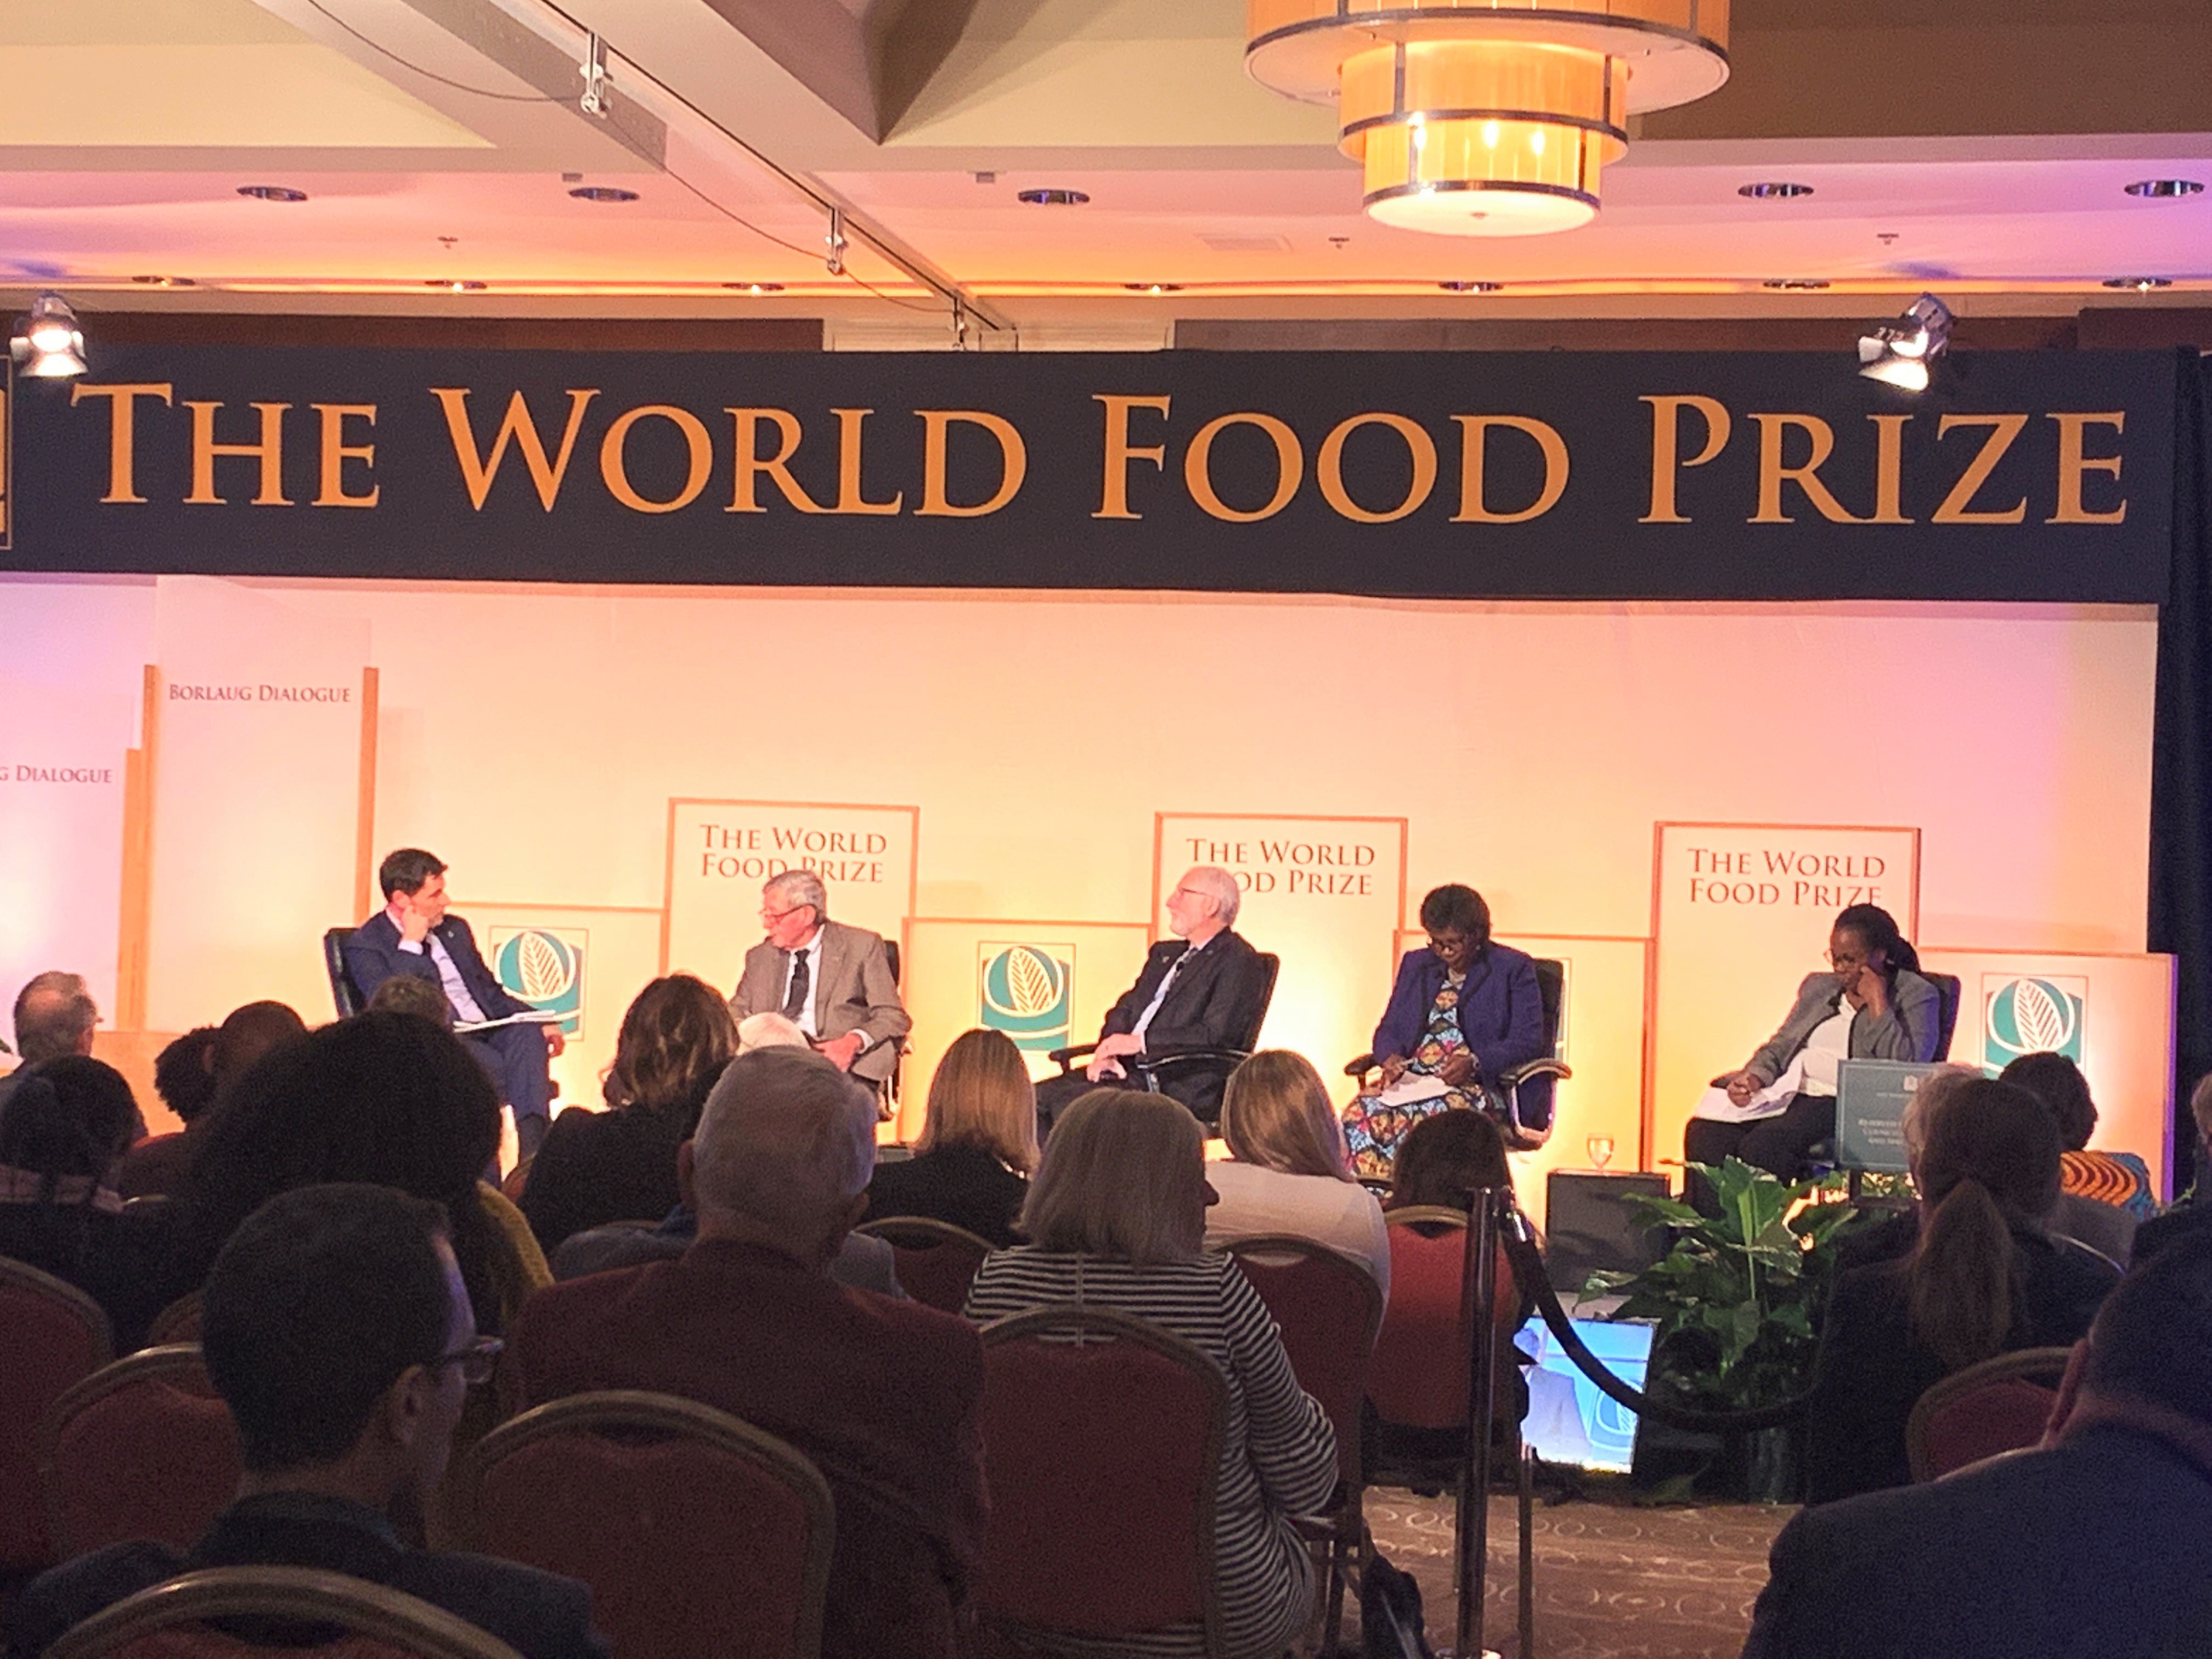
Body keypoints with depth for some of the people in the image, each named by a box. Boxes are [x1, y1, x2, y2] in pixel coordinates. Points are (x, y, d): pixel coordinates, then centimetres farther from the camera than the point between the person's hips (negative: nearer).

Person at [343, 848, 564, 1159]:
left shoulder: (455, 930, 24)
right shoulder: (366, 946, 2)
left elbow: (490, 991, 26)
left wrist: (539, 1024, 9)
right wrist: (411, 945, -11)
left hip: (486, 1031, 6)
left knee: (527, 1036, -28)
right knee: (491, 1064, -36)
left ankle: (532, 1152, -43)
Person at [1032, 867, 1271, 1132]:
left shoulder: (1240, 961, -5)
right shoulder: (1165, 953, 24)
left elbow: (1217, 1034, -16)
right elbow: (1125, 1009, 21)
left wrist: (1140, 1042, -17)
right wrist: (1107, 1053, -2)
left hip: (1182, 1088, -9)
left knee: (1067, 1101, -26)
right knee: (1039, 1096, -11)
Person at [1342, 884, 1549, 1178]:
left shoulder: (1515, 969, 6)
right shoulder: (1416, 965, 21)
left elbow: (1528, 1041, -3)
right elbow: (1388, 1030, 21)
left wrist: (1474, 1063, -19)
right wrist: (1391, 1058, -4)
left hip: (1483, 1085, -4)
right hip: (1413, 1082, 4)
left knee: (1427, 1118, -37)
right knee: (1361, 1113, -28)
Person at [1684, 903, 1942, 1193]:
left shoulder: (1916, 995, 5)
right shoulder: (1818, 987, 24)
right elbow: (1780, 1046, 24)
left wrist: (1877, 1000, -9)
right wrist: (1754, 1076, 2)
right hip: (1785, 1090, 6)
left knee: (1765, 1143, -35)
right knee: (1704, 1132, -23)